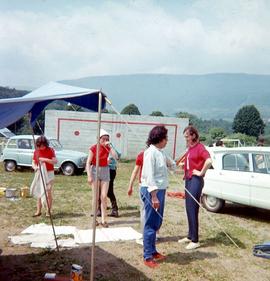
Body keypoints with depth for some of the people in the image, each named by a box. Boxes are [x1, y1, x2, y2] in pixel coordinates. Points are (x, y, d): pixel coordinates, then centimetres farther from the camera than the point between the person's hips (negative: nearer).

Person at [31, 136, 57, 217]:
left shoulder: (50, 150, -7)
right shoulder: (36, 151, 4)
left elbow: (55, 161, -15)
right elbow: (33, 163, 6)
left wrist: (45, 159, -26)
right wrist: (35, 167, -15)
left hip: (49, 173, -4)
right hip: (39, 174, 4)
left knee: (48, 192, 0)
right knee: (39, 193, 9)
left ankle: (48, 211, 7)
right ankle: (38, 211, 17)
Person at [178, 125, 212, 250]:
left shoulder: (200, 147, -14)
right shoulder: (190, 148, 12)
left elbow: (209, 161, -32)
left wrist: (201, 173, -20)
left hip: (195, 180, -9)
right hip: (188, 179, 9)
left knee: (193, 209, -6)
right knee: (188, 209, 13)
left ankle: (195, 240, 2)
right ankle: (190, 236, 24)